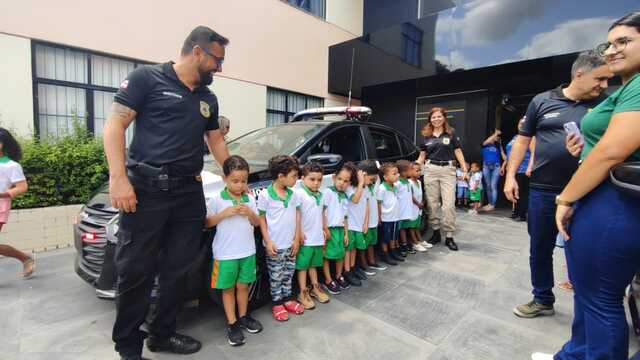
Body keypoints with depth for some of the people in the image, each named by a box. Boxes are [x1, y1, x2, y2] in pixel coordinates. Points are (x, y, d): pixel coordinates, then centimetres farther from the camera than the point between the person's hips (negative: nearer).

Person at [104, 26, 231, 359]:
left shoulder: (208, 99, 17)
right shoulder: (147, 77, 1)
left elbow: (216, 142, 23)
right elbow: (115, 125, -5)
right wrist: (118, 177, -15)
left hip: (189, 192, 6)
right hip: (146, 188, -5)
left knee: (177, 270, 10)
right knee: (136, 271, 3)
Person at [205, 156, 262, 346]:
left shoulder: (249, 199, 3)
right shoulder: (216, 200, -7)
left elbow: (257, 223, 7)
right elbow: (207, 223, -7)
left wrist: (249, 213, -13)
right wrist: (225, 213, -20)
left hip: (247, 251, 3)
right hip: (225, 254, -3)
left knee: (243, 286, 15)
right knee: (228, 288, 9)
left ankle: (243, 317, 33)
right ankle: (232, 324, 21)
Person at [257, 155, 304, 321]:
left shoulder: (292, 194, 1)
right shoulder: (265, 195, -14)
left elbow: (297, 216, 6)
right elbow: (261, 219, -9)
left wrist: (297, 239, 2)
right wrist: (268, 242, -12)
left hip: (290, 244, 5)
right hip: (275, 245, -5)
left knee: (288, 273, 18)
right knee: (276, 276, 10)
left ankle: (287, 299, 36)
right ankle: (277, 303, 27)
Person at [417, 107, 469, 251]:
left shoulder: (451, 134, 6)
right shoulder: (426, 136, 11)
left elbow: (458, 152, 6)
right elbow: (422, 156, 15)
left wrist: (465, 170, -2)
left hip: (448, 170, -2)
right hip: (430, 170, 2)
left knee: (449, 204, -6)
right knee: (432, 204, 5)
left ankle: (449, 237, 2)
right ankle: (436, 232, 19)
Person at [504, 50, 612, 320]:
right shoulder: (542, 101, 3)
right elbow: (523, 140, 6)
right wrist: (510, 176, 0)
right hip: (543, 190, 1)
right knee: (540, 250, 12)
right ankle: (543, 300, 31)